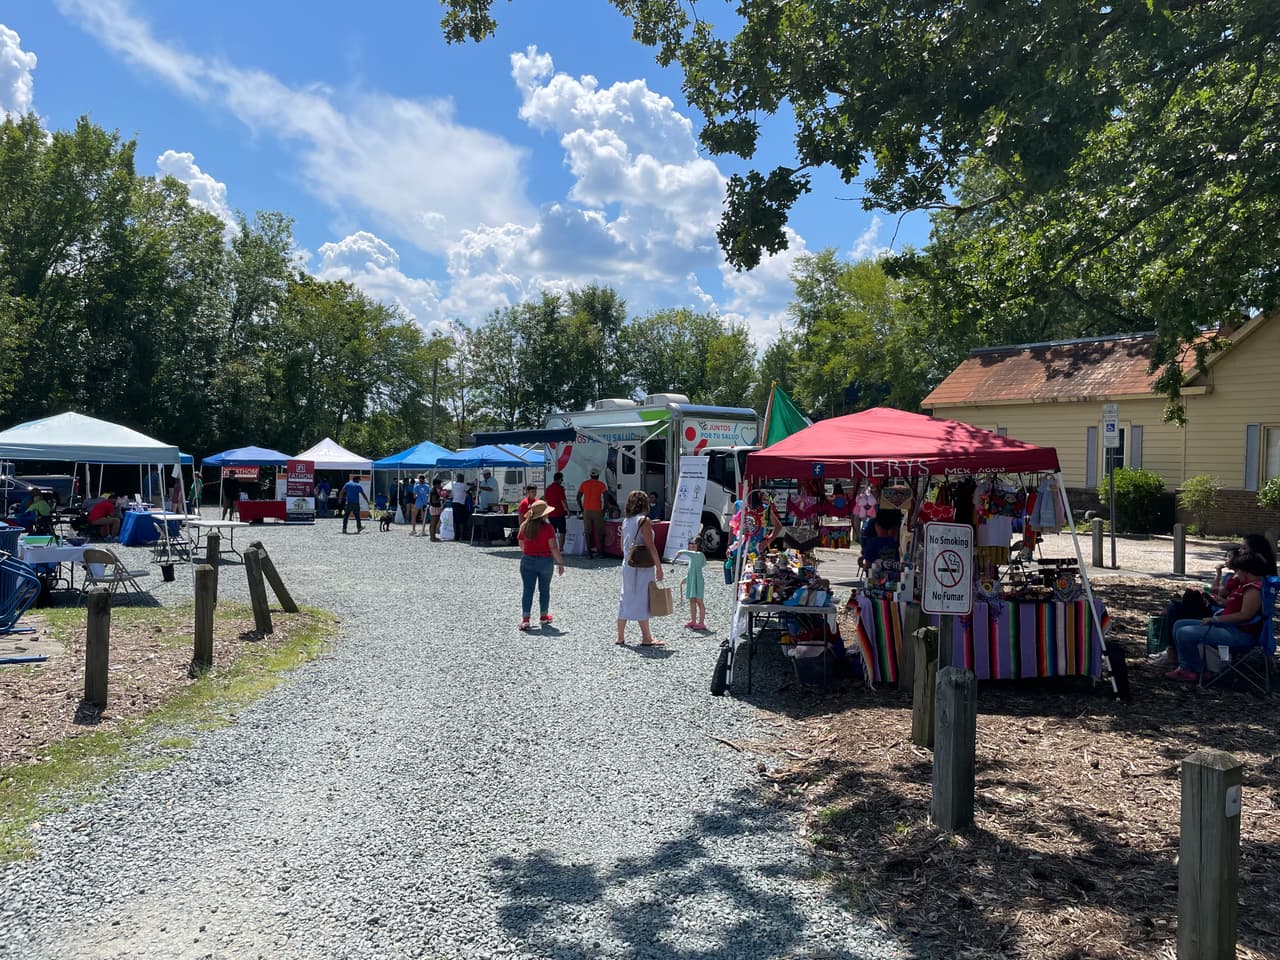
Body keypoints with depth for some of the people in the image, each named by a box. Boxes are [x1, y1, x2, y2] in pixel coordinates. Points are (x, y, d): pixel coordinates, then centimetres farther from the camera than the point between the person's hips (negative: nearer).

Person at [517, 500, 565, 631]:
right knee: (544, 589, 14)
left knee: (528, 590, 3)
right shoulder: (548, 528, -13)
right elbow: (553, 547, -15)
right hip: (545, 561, -2)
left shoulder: (524, 527, -1)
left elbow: (522, 546, 7)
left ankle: (525, 619, -6)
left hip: (527, 561, 2)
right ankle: (544, 616, 25)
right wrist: (560, 563, -8)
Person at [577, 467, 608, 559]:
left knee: (587, 531, 4)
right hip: (597, 510, -2)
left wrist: (582, 509, 14)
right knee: (599, 532, 8)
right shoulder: (601, 484, 0)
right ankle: (600, 551, 11)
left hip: (586, 510, 2)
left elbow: (578, 498, 8)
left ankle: (589, 552, 0)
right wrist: (604, 509, 2)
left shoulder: (584, 484, 8)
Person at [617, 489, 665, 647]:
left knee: (626, 599, 11)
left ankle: (620, 636, 16)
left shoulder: (626, 521, 9)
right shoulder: (644, 521, -13)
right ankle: (646, 638, 4)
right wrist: (659, 567, -14)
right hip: (643, 567, -7)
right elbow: (650, 546, -17)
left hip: (627, 565, 7)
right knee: (642, 600, -2)